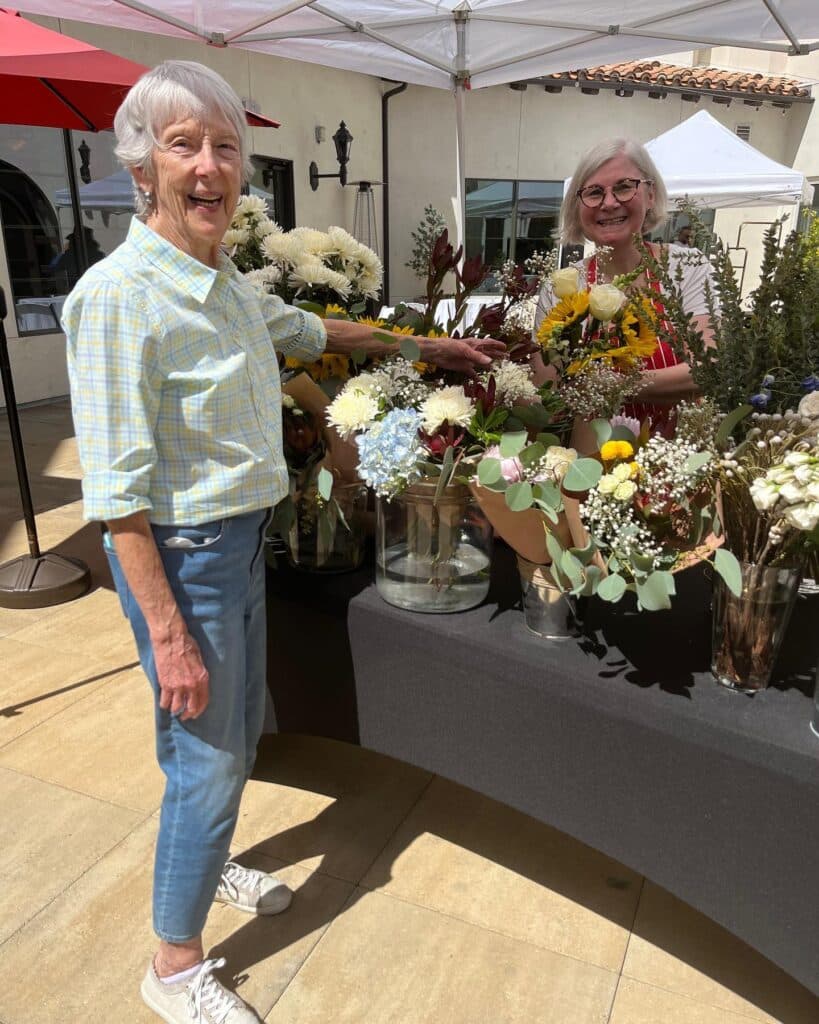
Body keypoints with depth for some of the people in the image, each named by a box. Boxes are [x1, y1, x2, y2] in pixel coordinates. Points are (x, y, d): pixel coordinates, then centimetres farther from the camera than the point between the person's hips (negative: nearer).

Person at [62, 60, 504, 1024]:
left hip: (242, 537, 8)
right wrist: (167, 631, -21)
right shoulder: (118, 294, -20)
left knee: (239, 731, 23)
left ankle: (206, 862, 51)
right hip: (179, 553, -8)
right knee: (207, 758, 5)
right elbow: (116, 490, -21)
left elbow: (308, 330, 24)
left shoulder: (226, 282, 5)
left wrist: (430, 347, 28)